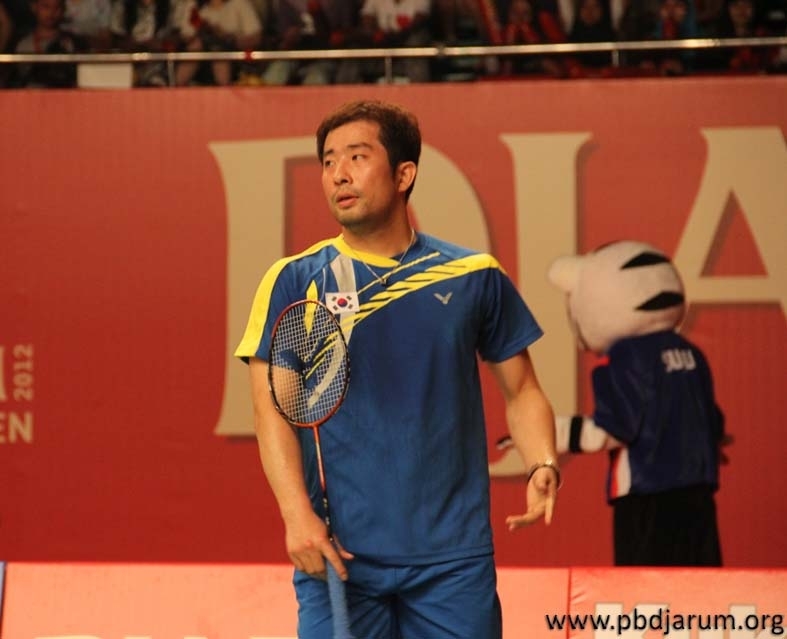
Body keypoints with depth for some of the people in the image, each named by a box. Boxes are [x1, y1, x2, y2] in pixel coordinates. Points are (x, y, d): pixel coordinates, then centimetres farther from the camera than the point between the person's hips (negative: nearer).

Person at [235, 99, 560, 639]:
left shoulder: (474, 276, 7)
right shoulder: (293, 282, 4)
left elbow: (521, 391, 13)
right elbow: (273, 409, -1)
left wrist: (543, 466, -7)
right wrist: (297, 512, -16)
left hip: (453, 556, 1)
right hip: (338, 554, -1)